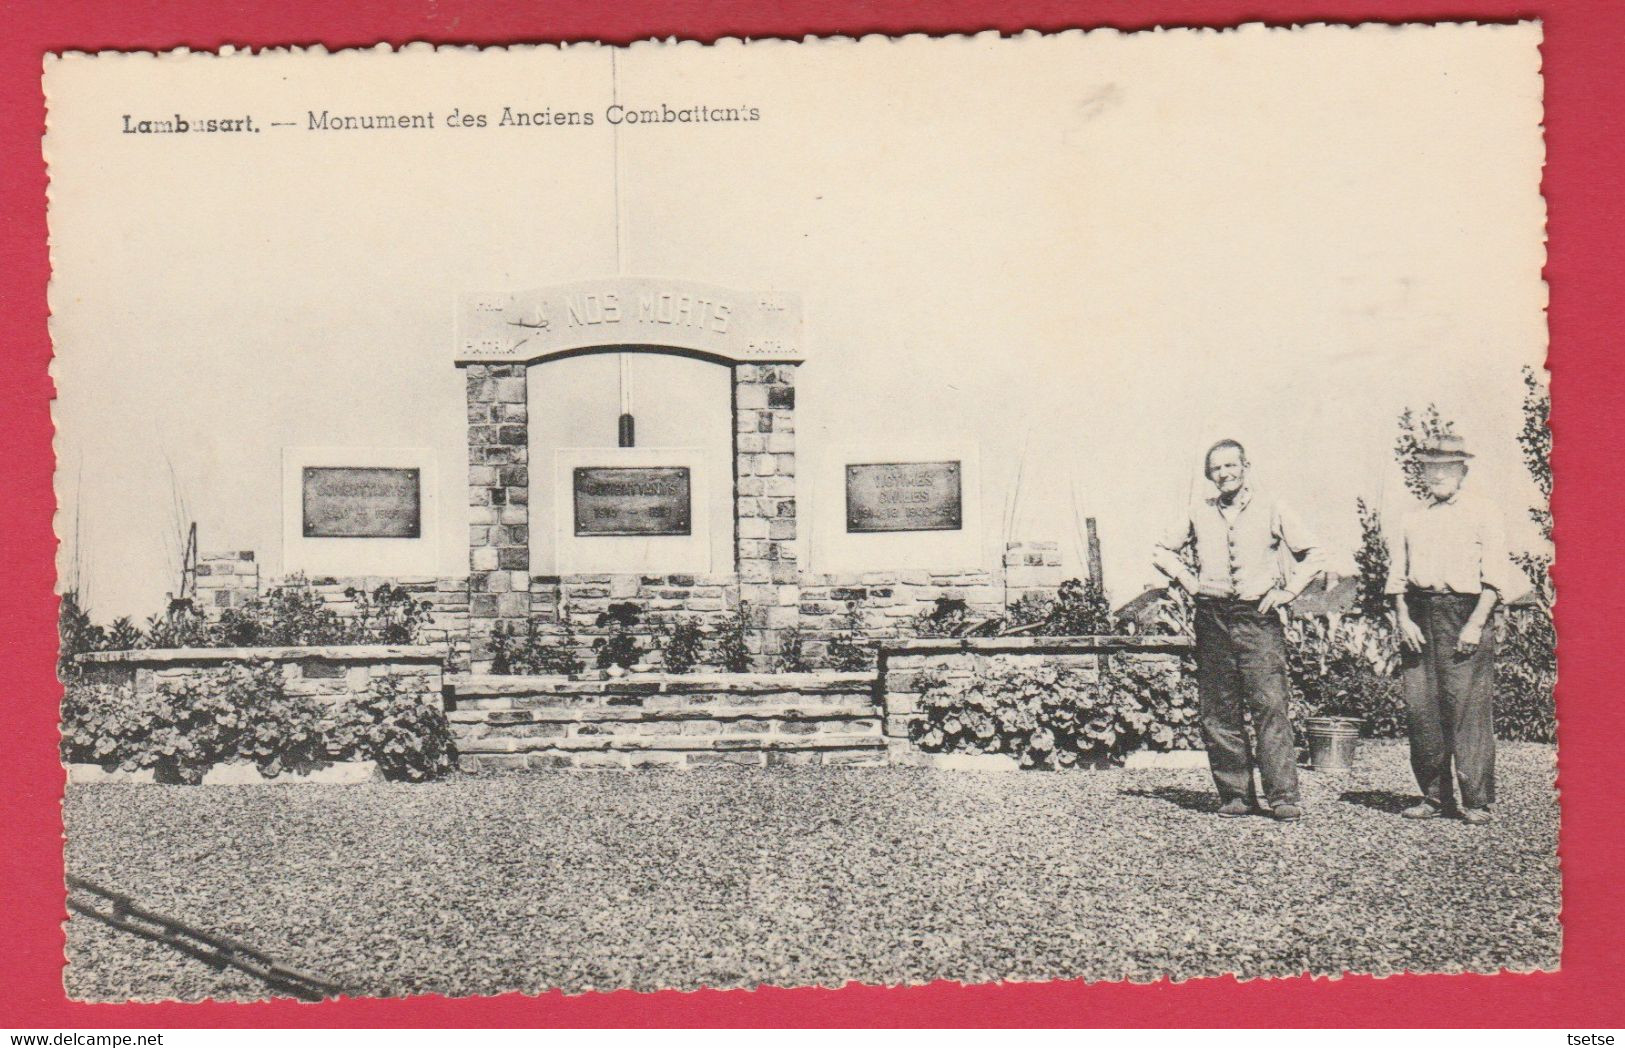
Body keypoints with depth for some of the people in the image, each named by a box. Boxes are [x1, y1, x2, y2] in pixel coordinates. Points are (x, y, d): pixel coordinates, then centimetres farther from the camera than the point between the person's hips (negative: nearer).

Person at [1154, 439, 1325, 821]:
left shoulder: (1271, 510, 6)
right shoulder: (1199, 514, 12)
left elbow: (1313, 554, 10)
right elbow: (1162, 550, 24)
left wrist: (1285, 591, 1)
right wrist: (1188, 581, 11)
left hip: (1258, 617, -3)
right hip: (1212, 617, 3)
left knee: (1270, 705, -11)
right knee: (1218, 712, 2)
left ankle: (1284, 795, -9)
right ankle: (1235, 794, 9)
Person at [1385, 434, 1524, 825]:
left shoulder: (1482, 514, 5)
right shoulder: (1412, 518, 17)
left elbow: (1493, 577, -1)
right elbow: (1397, 576, 15)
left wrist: (1475, 624, -11)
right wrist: (1403, 620, 1)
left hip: (1465, 610, -4)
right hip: (1419, 614, 4)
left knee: (1469, 709, -7)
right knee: (1420, 708, 1)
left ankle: (1477, 800, -1)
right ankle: (1435, 796, 11)